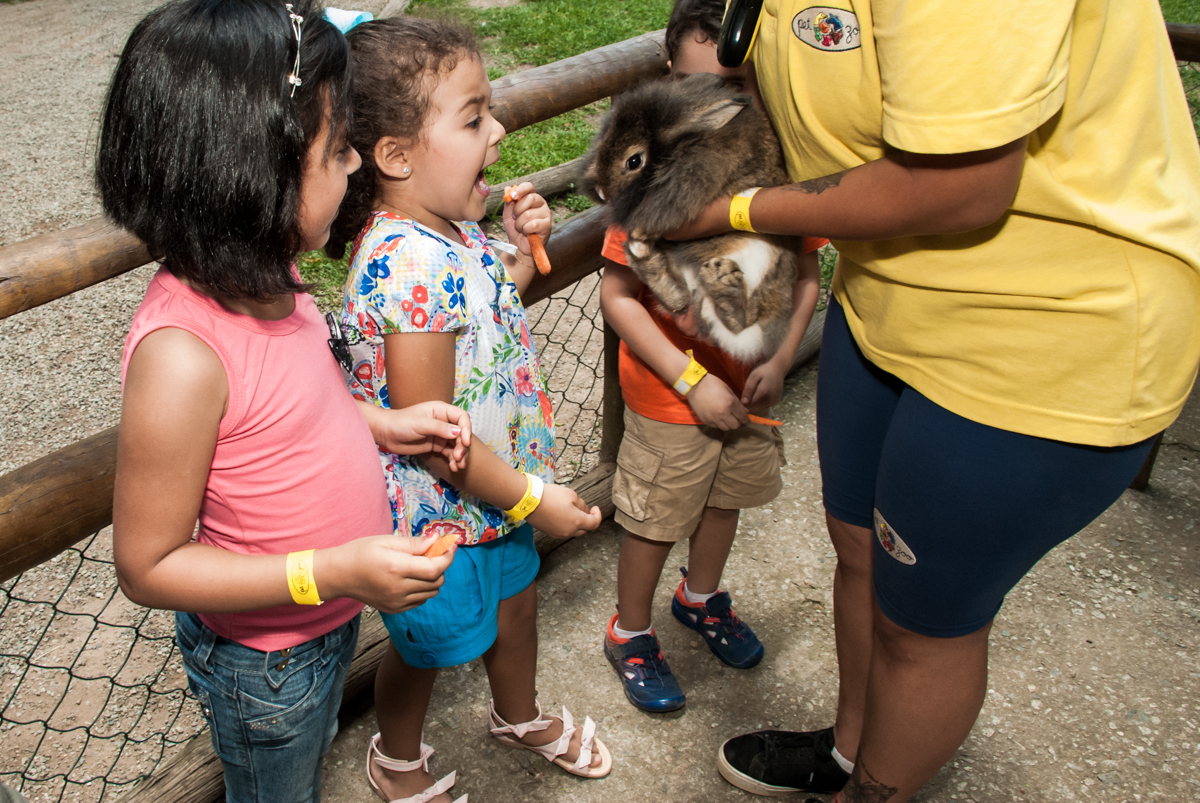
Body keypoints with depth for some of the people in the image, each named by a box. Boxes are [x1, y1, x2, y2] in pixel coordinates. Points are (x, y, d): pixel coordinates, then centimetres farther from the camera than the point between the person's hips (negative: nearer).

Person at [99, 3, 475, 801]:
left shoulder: (261, 277, -12)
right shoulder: (180, 353, -37)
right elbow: (148, 565, -28)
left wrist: (382, 423, -6)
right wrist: (335, 571, -34)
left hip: (329, 614, 7)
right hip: (265, 661, -7)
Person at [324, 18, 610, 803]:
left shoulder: (451, 228, -5)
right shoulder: (411, 265, -35)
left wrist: (518, 250, -3)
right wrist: (532, 498, -21)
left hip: (496, 487, 9)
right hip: (439, 514, -9)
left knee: (515, 599, 29)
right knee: (429, 645, 18)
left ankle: (521, 716, 59)